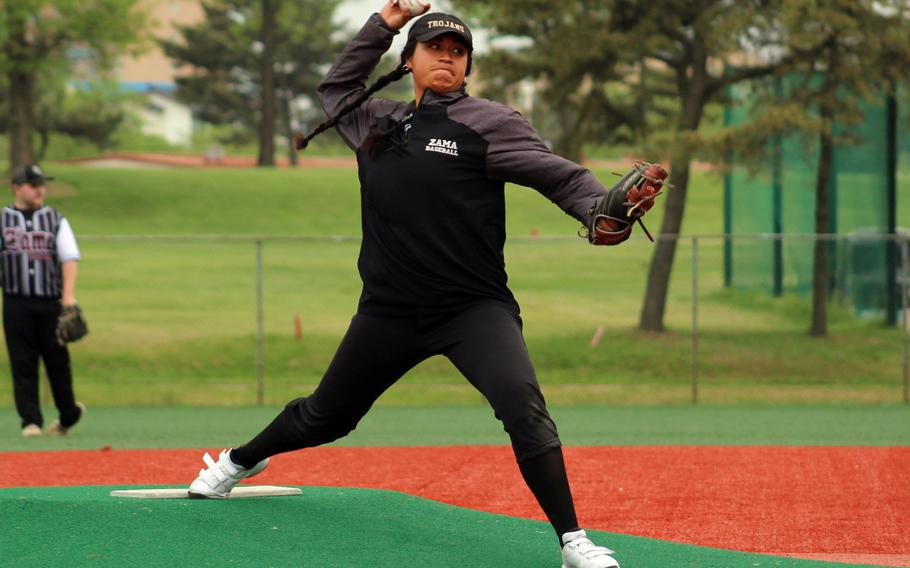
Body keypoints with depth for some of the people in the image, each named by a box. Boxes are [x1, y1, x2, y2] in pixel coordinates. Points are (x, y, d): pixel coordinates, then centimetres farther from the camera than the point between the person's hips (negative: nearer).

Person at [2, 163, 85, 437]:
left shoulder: (56, 220, 10)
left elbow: (70, 258, -1)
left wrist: (68, 294, -16)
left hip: (52, 302, 0)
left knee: (58, 361, 5)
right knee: (22, 364, -3)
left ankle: (68, 415, 22)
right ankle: (31, 420, -1)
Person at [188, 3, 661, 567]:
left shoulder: (488, 123, -6)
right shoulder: (377, 121, 10)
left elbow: (563, 176, -13)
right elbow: (336, 88, 31)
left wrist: (606, 215, -33)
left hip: (475, 308, -4)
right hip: (389, 310, 4)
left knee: (523, 403, -29)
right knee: (324, 417, 18)